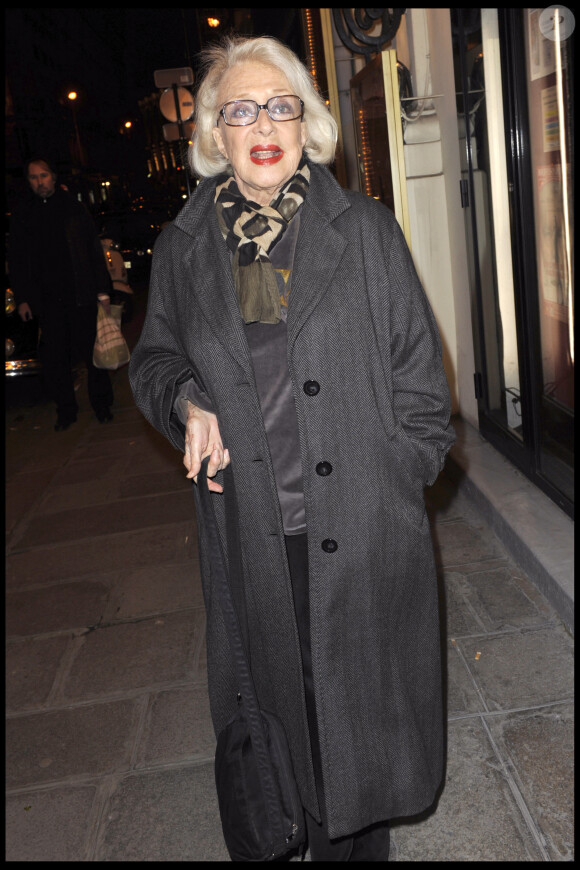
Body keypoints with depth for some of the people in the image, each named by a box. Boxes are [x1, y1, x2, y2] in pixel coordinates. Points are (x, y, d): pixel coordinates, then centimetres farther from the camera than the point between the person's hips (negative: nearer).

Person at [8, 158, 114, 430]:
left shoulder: (73, 208, 6)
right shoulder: (22, 216, 10)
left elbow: (95, 250, 5)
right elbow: (16, 262, 12)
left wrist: (102, 289, -1)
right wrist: (21, 298, 4)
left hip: (81, 295, -2)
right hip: (46, 300, 2)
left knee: (92, 351, 2)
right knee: (54, 359, 3)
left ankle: (101, 405, 15)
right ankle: (66, 410, 15)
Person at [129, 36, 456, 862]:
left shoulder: (366, 229, 0)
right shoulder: (183, 248, 5)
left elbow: (417, 369, 2)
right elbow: (154, 358, 17)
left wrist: (401, 478, -4)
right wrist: (189, 402, -5)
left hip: (364, 526, -1)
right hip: (257, 536, 2)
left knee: (362, 696, 12)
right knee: (288, 694, 12)